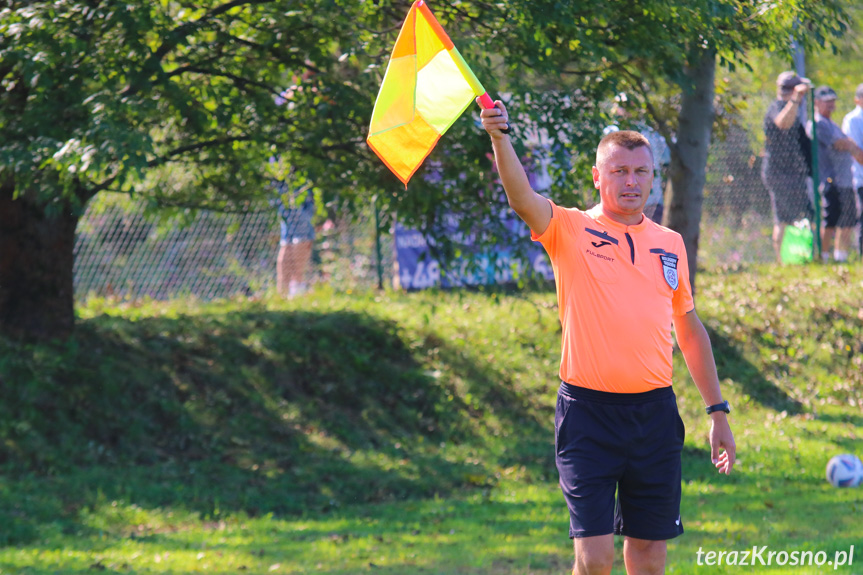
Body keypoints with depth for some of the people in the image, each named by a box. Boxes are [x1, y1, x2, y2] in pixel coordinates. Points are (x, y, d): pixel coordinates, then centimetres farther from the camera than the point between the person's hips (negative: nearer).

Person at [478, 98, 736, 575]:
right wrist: (499, 139, -38)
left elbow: (690, 330, 20)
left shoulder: (670, 244, 12)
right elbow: (522, 200, -20)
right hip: (589, 410, -4)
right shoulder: (571, 231, 0)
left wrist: (717, 411, 18)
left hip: (654, 411, 4)